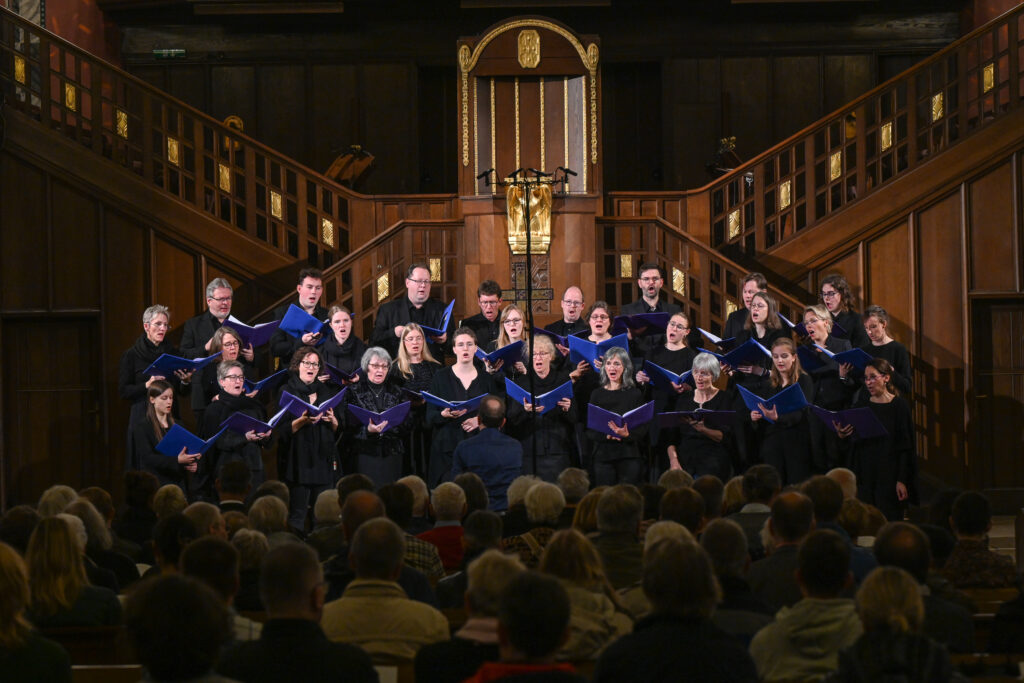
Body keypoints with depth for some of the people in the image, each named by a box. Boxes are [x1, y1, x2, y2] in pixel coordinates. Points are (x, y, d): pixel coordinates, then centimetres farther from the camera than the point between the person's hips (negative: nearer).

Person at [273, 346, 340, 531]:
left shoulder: (326, 392, 16)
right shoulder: (287, 392, 2)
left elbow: (337, 429, 17)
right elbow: (280, 430, -6)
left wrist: (332, 420, -5)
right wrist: (302, 421, -20)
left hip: (324, 459, 4)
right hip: (299, 460, -4)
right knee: (297, 515, -6)